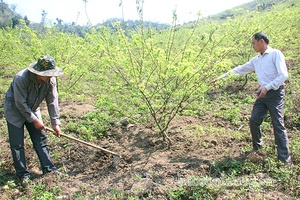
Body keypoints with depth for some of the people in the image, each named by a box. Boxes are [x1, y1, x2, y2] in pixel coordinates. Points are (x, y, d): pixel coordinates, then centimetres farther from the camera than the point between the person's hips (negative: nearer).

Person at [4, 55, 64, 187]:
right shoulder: (21, 79, -33)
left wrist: (55, 123, -11)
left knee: (40, 139, 4)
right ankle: (23, 174, 9)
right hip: (15, 110, -5)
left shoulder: (50, 80, -18)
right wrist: (34, 120, -20)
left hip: (32, 109, 5)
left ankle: (48, 168, 12)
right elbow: (20, 104, -26)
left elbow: (52, 102, -11)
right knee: (17, 144, -3)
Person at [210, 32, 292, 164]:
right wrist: (220, 78, 16)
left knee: (278, 125, -6)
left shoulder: (275, 54, -6)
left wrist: (267, 87, -21)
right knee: (254, 121, 4)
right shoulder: (257, 60, 15)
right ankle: (257, 145, 27)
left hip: (275, 93, -6)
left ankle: (284, 158, 4)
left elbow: (283, 75, -13)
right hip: (263, 94, 7)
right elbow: (239, 70, 17)